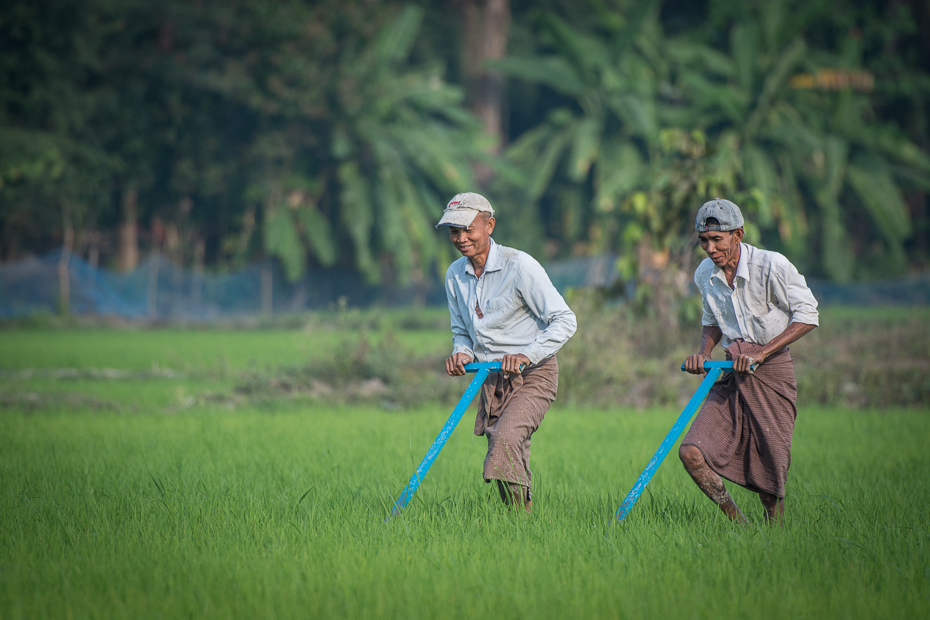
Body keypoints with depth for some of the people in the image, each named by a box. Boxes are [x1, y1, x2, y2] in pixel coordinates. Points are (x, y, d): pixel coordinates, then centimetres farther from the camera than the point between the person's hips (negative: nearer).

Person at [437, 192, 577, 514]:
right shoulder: (455, 276, 6)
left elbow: (564, 321, -15)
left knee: (505, 438, -28)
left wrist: (527, 355, -26)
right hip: (491, 378, 7)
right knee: (511, 462, 4)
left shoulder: (520, 266, -14)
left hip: (532, 376, -7)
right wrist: (461, 353, -3)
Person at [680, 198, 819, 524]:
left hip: (772, 370, -5)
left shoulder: (772, 266, -13)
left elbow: (806, 315, -10)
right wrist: (703, 354, 1)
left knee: (769, 472, -4)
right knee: (692, 453, -12)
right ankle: (738, 523, 5)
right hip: (732, 374, 5)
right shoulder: (705, 274, 5)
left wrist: (761, 352, -17)